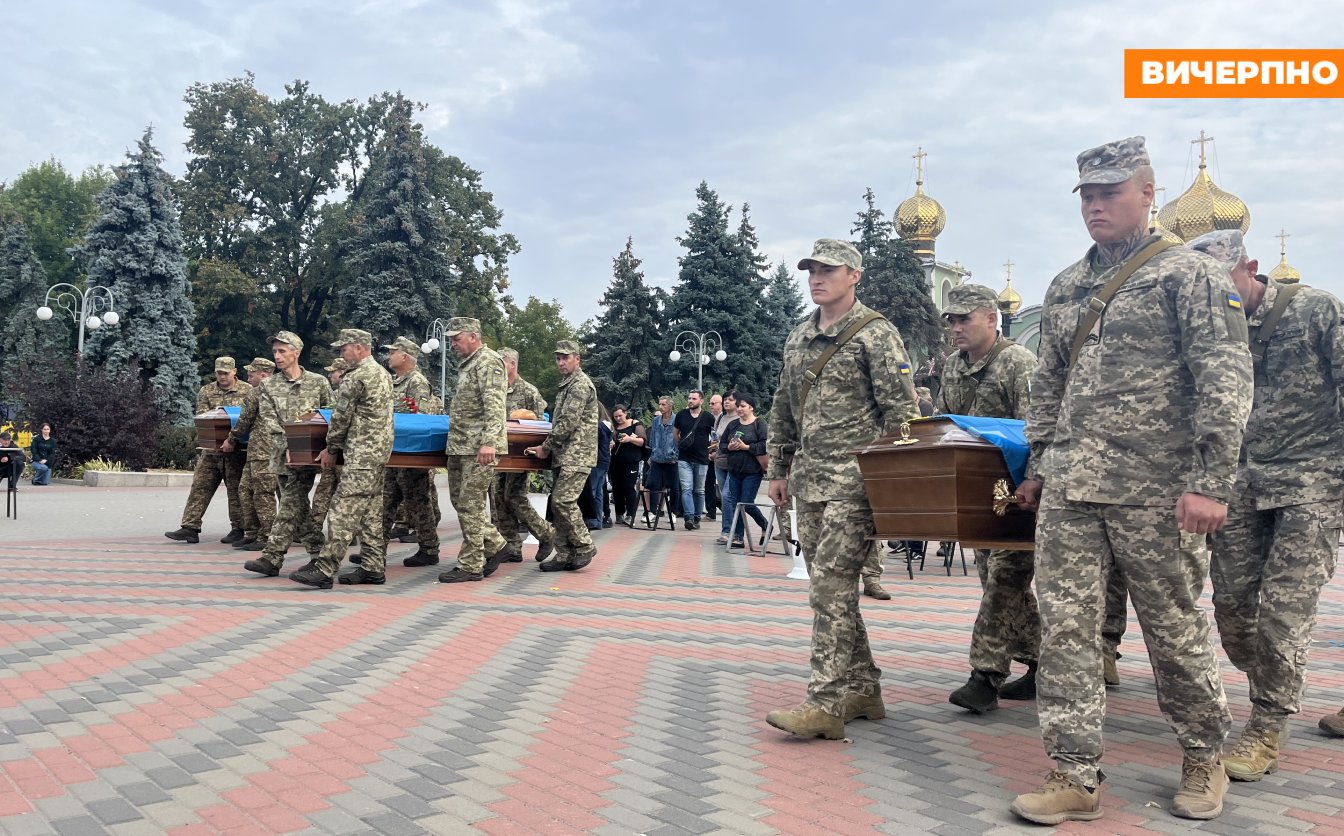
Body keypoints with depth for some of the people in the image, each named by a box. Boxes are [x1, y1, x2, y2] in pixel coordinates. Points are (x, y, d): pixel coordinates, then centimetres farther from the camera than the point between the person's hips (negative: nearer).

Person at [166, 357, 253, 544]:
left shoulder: (248, 391, 1)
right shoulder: (206, 392, 9)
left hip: (236, 451, -3)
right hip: (210, 450, 3)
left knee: (235, 490, 3)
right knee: (199, 487, 1)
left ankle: (238, 529, 11)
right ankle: (190, 528, 3)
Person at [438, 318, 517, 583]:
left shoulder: (488, 362, -11)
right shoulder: (467, 364, 19)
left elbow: (494, 407, -21)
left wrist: (489, 442, -29)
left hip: (479, 450, -10)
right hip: (459, 447, 10)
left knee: (470, 506, -6)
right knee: (460, 501, 13)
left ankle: (471, 566, 2)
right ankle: (496, 546, 22)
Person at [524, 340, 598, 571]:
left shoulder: (580, 384, -11)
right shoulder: (568, 384, 21)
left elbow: (568, 422, -17)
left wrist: (546, 447, -11)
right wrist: (550, 448, 15)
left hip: (576, 456, -10)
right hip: (564, 456, 10)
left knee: (563, 501, -16)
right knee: (558, 503, 7)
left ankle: (584, 546, -3)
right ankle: (564, 555, 10)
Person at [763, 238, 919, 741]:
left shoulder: (876, 334, -5)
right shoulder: (798, 338, 16)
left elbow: (900, 410, -8)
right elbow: (783, 410, 22)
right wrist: (777, 469, 19)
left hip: (853, 481, -7)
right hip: (809, 481, 8)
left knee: (831, 584, -13)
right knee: (833, 587, 10)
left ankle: (826, 703, -10)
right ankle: (862, 689, 20)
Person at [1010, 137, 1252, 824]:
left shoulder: (1190, 275, -2)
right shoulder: (1064, 288, 16)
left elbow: (1224, 382, -10)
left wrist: (1211, 483, -17)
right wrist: (1038, 466, 18)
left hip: (1155, 491, -5)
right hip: (1068, 490, 5)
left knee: (1175, 631, 7)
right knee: (1064, 627, 0)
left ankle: (1204, 760, 28)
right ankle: (1074, 777, 7)